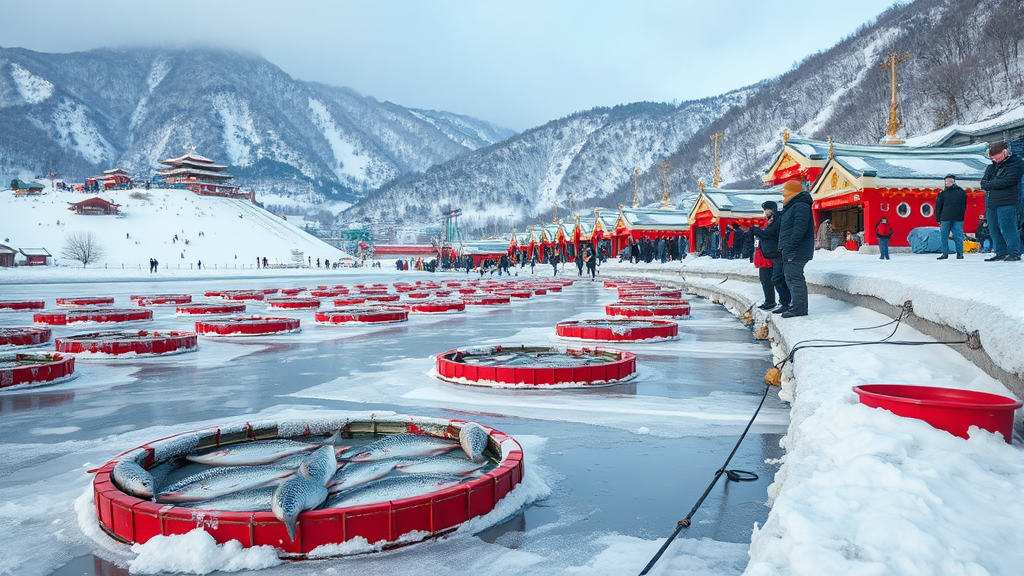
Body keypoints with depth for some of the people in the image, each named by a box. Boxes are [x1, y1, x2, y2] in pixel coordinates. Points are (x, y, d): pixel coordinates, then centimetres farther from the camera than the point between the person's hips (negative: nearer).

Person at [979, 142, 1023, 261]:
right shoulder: (991, 168, 20)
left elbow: (1006, 181, -14)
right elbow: (983, 183, 10)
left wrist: (990, 184, -3)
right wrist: (996, 184, -9)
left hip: (1006, 203, -7)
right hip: (991, 203, 7)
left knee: (1007, 228, -12)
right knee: (994, 229, 6)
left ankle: (1014, 254, -9)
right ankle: (1001, 253, 11)